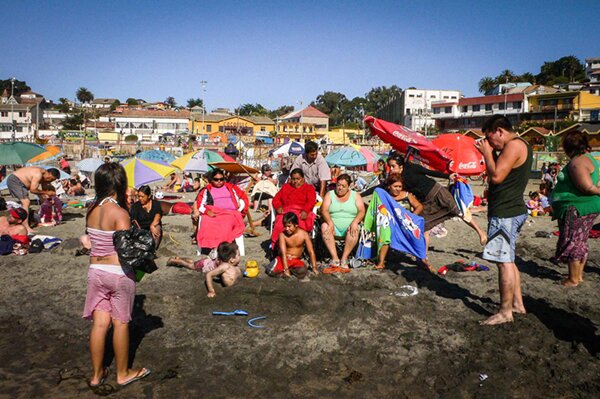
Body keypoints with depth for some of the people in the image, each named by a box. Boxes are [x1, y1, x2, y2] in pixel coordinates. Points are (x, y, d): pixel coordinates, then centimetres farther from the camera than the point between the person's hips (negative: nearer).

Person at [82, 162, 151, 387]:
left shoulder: (92, 210, 2)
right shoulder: (119, 213, -18)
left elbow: (99, 240, 1)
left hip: (95, 270, 6)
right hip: (119, 274, -5)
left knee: (99, 323, 13)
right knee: (121, 323, 9)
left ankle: (96, 374, 26)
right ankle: (123, 374, 24)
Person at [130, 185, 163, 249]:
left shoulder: (156, 203, 5)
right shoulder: (135, 206, 5)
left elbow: (158, 215, -15)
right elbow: (134, 220, -11)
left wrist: (152, 225, -36)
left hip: (152, 229, 0)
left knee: (157, 228, -32)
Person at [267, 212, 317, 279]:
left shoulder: (304, 234, -12)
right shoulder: (282, 234, -14)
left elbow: (311, 251, -9)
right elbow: (283, 253, -21)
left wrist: (314, 268, -11)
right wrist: (286, 269, -28)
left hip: (297, 260, 1)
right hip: (284, 259, -1)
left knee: (302, 272, -33)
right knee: (271, 271, -29)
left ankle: (291, 269, -3)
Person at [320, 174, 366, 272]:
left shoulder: (355, 195, 12)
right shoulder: (330, 195, 11)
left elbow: (361, 211, 0)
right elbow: (324, 210, -4)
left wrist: (355, 222, -21)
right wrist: (330, 222, -23)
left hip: (349, 227, 0)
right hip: (334, 227, 1)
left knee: (355, 229, -33)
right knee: (324, 226, -31)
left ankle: (344, 259, -28)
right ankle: (335, 259, -32)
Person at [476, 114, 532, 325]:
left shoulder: (513, 145, -16)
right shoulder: (520, 145, 18)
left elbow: (496, 176, -23)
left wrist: (487, 153, -12)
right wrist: (492, 153, 10)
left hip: (505, 213, -11)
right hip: (511, 211, 11)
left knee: (504, 261, -6)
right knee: (507, 260, 18)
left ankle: (505, 312, 0)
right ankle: (517, 304, 26)